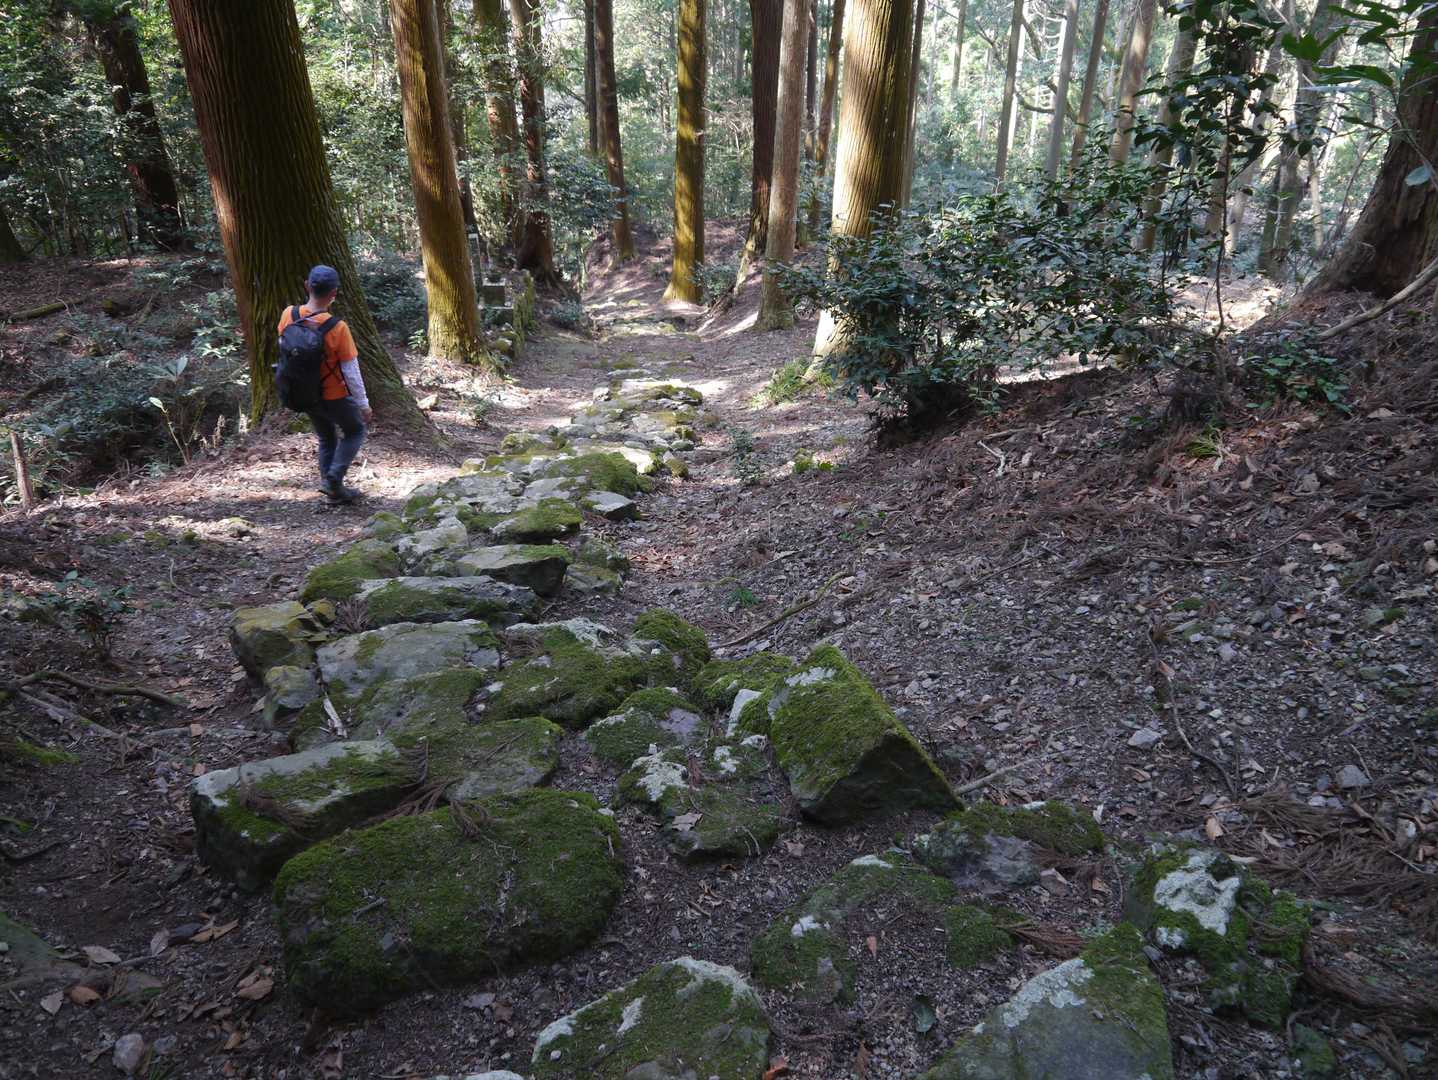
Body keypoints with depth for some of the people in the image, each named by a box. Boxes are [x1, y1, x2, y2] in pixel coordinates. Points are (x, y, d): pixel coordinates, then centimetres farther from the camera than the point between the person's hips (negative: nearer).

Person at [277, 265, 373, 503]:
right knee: (355, 431, 20)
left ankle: (329, 484, 31)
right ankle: (333, 478, 6)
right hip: (333, 397, -5)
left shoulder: (289, 315, -13)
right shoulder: (337, 328, -27)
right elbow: (351, 372, -19)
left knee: (326, 438, 25)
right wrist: (364, 405, -7)